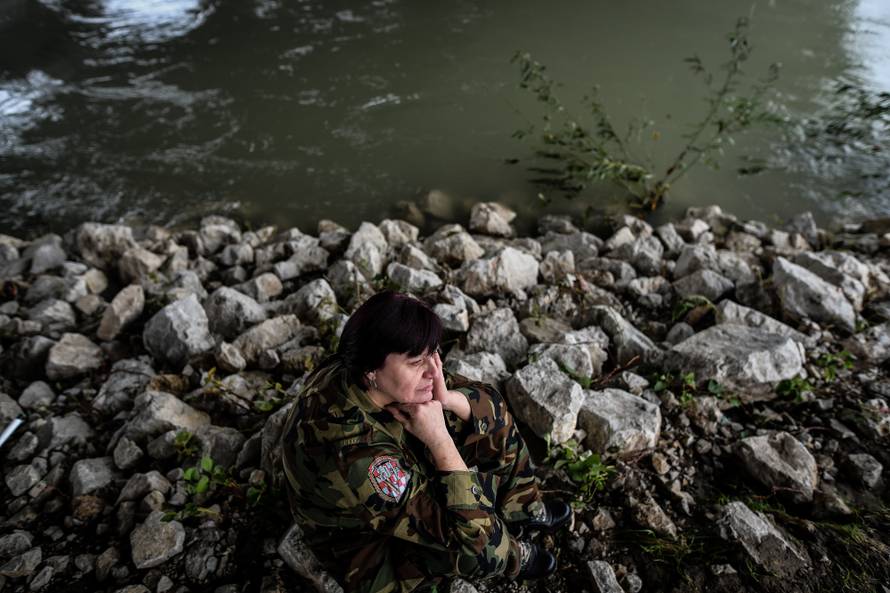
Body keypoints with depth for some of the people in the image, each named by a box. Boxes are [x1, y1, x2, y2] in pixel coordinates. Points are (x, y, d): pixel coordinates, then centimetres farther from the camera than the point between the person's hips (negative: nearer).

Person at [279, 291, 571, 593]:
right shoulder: (355, 455, -42)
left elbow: (484, 402, -9)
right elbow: (471, 534, -35)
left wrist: (446, 399, -30)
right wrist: (439, 437, -35)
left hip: (404, 478, 7)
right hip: (370, 548, -6)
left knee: (488, 408, -2)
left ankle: (524, 510, 20)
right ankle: (514, 556, 8)